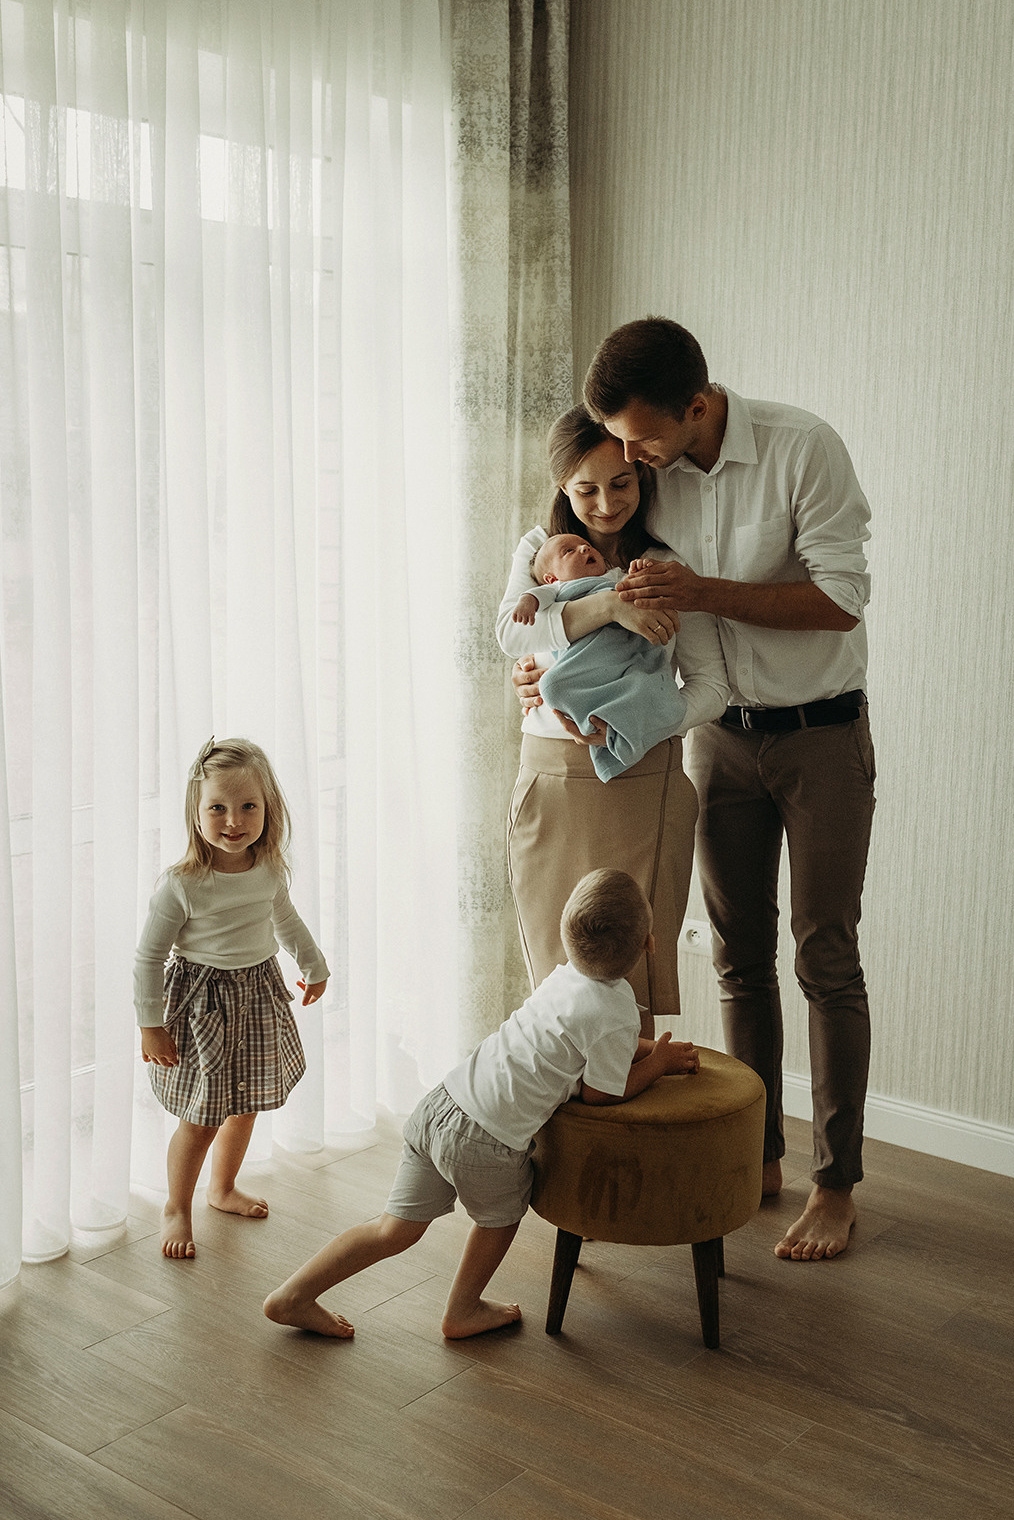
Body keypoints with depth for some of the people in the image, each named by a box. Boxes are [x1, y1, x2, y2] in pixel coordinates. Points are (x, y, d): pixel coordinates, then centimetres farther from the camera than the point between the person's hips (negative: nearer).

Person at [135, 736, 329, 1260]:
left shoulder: (268, 869, -7)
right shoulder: (181, 885, -23)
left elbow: (285, 919, 15)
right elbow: (149, 956, -14)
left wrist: (314, 965, 27)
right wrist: (151, 1024, -12)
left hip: (259, 995, 6)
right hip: (202, 1003, -5)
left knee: (245, 1106, 19)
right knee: (202, 1119, 2)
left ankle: (224, 1188, 43)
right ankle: (176, 1208, 25)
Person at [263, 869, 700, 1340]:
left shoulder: (567, 974, 9)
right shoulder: (617, 1013, -16)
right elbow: (599, 1093, -5)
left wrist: (652, 1052, 25)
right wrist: (656, 1062, 7)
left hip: (441, 1102, 7)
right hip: (484, 1141, -6)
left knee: (397, 1228, 19)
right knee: (502, 1213, 26)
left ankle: (292, 1295, 26)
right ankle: (462, 1311, 44)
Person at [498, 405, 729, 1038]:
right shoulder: (541, 548, 7)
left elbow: (711, 684, -3)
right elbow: (513, 633, -13)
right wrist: (607, 604, -28)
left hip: (643, 785, -2)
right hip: (550, 786, 3)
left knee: (630, 978, -1)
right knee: (558, 977, 9)